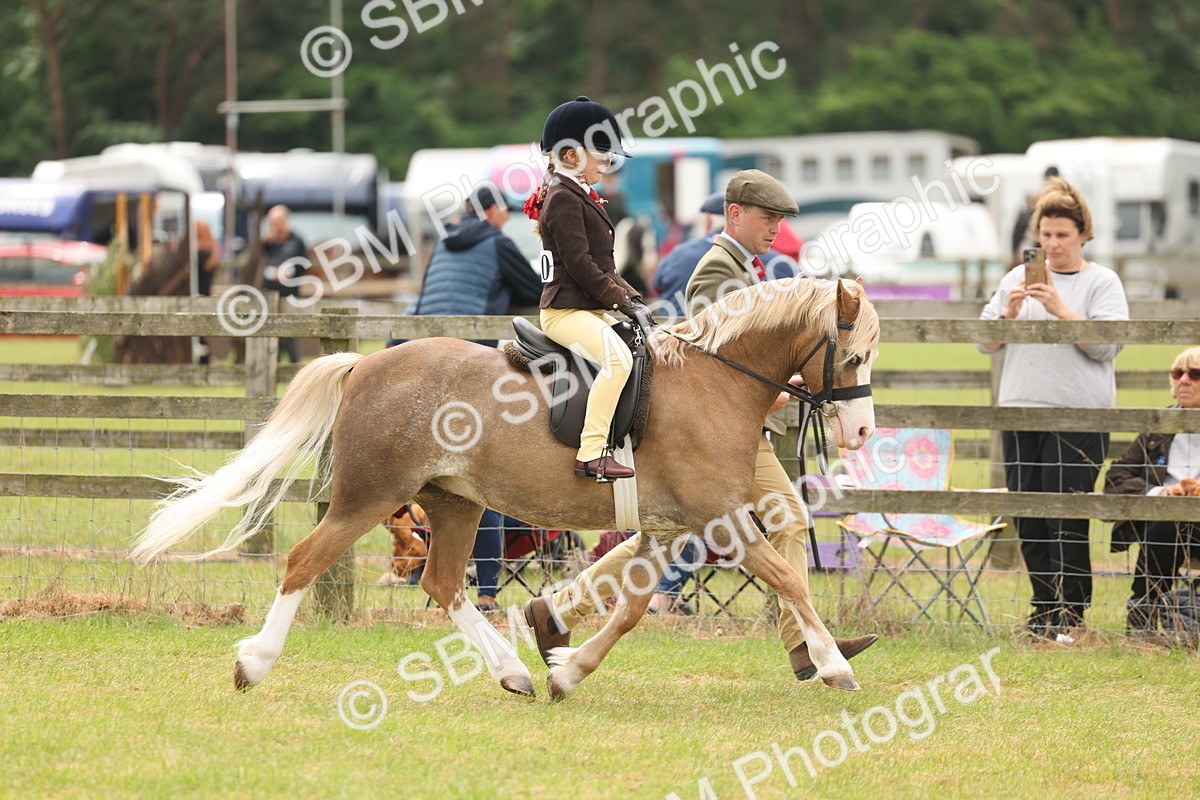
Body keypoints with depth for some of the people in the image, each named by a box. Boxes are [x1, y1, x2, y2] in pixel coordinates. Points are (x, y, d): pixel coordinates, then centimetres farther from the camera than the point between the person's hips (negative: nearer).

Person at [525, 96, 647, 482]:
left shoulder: (579, 197, 20)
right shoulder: (563, 199, -12)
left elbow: (602, 264, 22)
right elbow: (580, 265, -19)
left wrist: (631, 297, 9)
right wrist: (623, 300, -15)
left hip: (591, 310, 11)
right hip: (566, 310, -11)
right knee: (617, 357, -31)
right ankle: (591, 454, -35)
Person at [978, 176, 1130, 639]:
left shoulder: (1101, 282, 2)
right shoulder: (1017, 278, 14)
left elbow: (1107, 345, -10)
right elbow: (985, 341, 12)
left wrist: (1060, 309, -17)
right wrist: (1009, 313, -6)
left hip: (1078, 415, -5)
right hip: (1020, 411, 5)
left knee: (1066, 518, -9)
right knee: (1028, 516, 5)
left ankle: (1069, 617, -5)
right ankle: (1043, 612, 14)